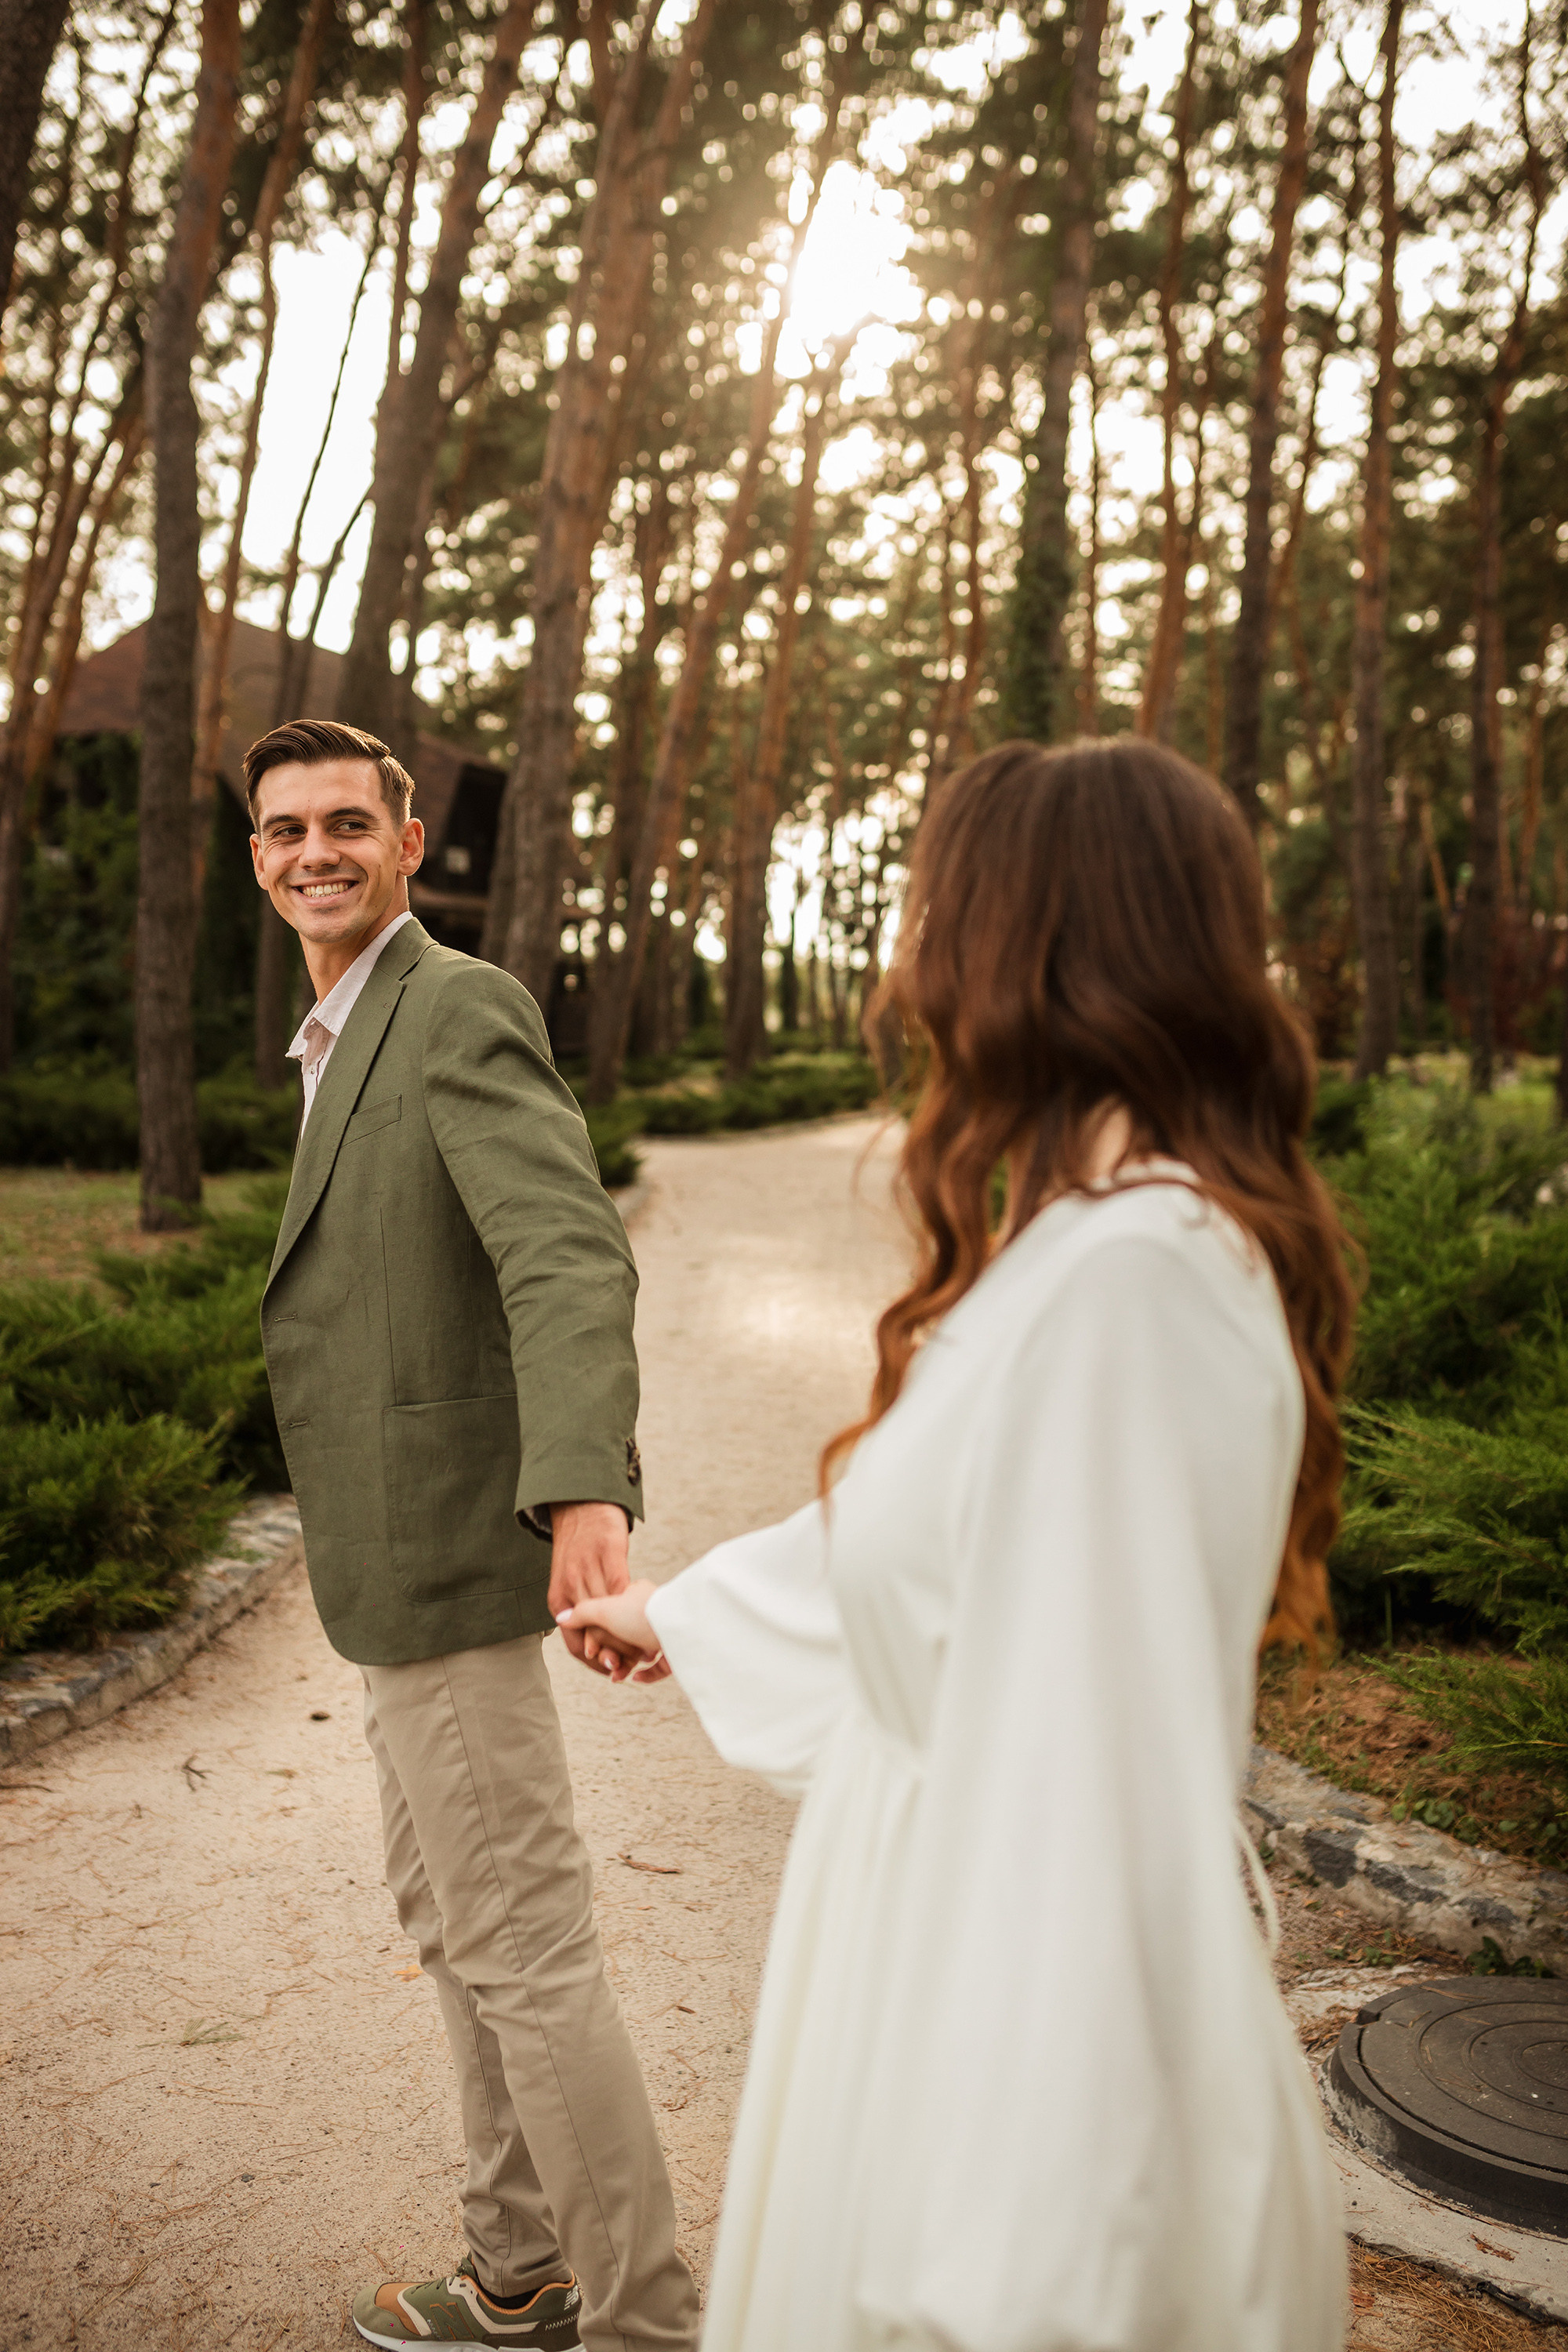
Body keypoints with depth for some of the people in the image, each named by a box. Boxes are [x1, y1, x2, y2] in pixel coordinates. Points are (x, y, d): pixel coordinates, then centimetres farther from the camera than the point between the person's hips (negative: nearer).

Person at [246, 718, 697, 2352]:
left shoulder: (461, 1008, -15)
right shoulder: (355, 1038, 16)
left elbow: (571, 1257, -30)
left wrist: (584, 1491, -45)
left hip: (445, 1554, -11)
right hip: (403, 1554, 11)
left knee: (523, 1946, -1)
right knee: (448, 1912, 19)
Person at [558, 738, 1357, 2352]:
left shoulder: (1128, 1281, -27)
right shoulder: (1091, 1240, 5)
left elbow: (1102, 1789, -28)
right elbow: (940, 1542, 17)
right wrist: (682, 1614, 31)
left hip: (1032, 2008, -9)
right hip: (970, 1964, 9)